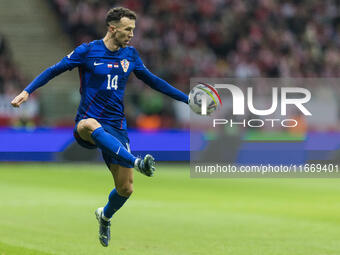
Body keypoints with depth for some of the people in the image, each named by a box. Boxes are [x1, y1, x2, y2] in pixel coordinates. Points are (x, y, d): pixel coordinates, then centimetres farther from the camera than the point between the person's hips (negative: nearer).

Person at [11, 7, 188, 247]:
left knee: (125, 188, -1)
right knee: (89, 125, -43)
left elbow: (153, 81, 22)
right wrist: (27, 91, -11)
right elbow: (54, 70, 1)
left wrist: (187, 98, 21)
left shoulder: (130, 55, 10)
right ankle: (137, 162, -55)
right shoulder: (88, 51, -3)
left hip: (116, 128, 4)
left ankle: (105, 216, 33)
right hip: (88, 124, -4)